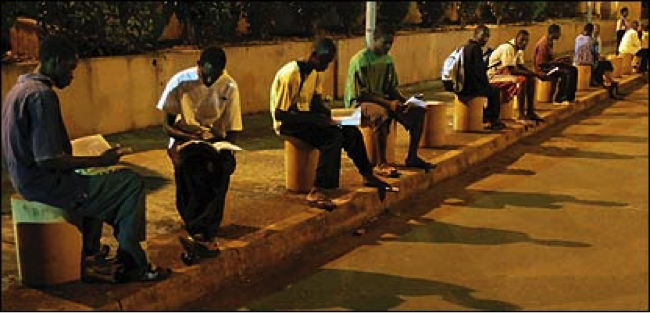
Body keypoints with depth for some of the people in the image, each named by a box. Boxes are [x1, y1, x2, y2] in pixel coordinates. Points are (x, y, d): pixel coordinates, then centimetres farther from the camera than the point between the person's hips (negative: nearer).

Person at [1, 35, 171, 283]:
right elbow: (47, 159, -27)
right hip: (46, 184, -11)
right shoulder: (42, 95, -21)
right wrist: (100, 160, -18)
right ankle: (129, 263, 2)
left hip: (26, 178, 11)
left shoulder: (21, 88, 11)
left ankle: (87, 260, 28)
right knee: (132, 184, -7)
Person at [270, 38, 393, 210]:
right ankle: (317, 191, -32)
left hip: (307, 116, 8)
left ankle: (368, 175, 15)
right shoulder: (290, 74, -24)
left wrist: (328, 115, -9)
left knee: (351, 131, -3)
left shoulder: (317, 72, 4)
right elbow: (279, 114, -25)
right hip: (287, 123, -8)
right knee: (333, 136, -29)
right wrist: (315, 120, -29)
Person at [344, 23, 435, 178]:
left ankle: (412, 157, 1)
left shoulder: (388, 59, 8)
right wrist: (388, 103, -27)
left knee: (418, 110, -7)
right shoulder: (360, 60, -17)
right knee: (383, 114, -40)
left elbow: (392, 88, 14)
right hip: (358, 102, -8)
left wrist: (405, 101, -6)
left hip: (383, 99, 8)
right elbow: (361, 94, -20)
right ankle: (381, 164, -33)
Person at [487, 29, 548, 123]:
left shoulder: (519, 49, 7)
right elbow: (511, 71, -28)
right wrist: (535, 74, -26)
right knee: (522, 80, -28)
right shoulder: (507, 48, -23)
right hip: (494, 76, -10)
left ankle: (530, 112, 7)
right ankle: (521, 115, -26)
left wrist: (536, 74, -9)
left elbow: (521, 67, 10)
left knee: (531, 80, 3)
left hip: (505, 73, 10)